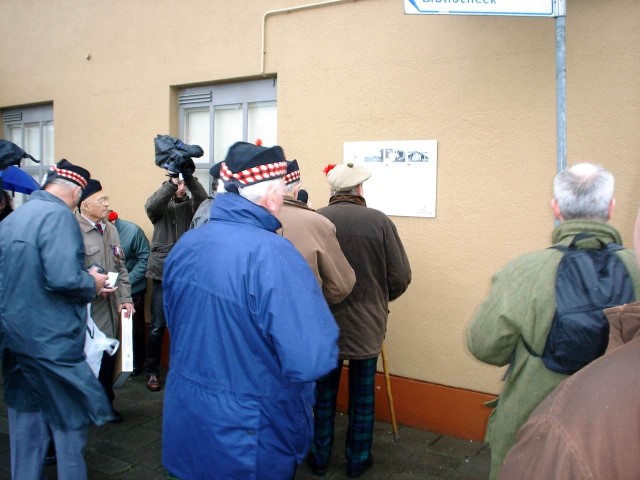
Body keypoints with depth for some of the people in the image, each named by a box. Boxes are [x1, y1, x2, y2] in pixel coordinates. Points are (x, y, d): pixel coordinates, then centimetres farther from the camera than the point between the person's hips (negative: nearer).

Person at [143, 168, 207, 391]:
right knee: (157, 326, 2)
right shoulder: (161, 207, 6)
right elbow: (151, 205, -17)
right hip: (162, 274, -1)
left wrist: (190, 178, -30)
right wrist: (172, 183, -31)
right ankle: (152, 371, 17)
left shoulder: (190, 206, 7)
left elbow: (203, 200, -14)